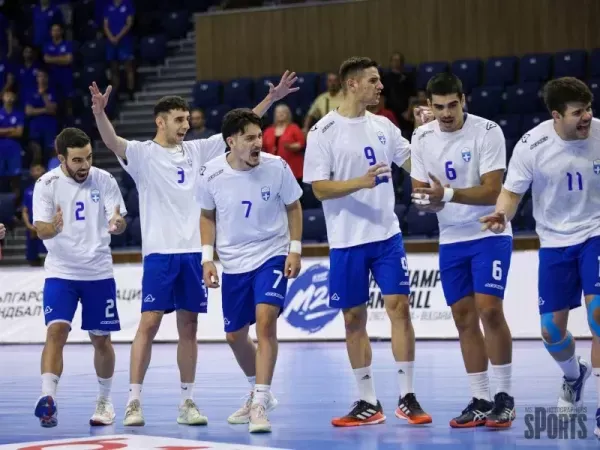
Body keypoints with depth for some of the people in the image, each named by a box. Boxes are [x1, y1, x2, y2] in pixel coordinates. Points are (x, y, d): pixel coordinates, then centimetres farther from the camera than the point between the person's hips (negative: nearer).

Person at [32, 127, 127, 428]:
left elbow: (120, 224, -4)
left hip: (98, 272, 2)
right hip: (60, 271, -2)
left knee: (101, 339, 9)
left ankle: (104, 401, 26)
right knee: (56, 330, -18)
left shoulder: (104, 180, -4)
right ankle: (47, 399, -24)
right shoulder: (47, 184, -8)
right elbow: (41, 230, -12)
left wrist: (117, 223, -28)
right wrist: (53, 227, -36)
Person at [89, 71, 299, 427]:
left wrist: (270, 99, 7)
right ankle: (134, 401, -5)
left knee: (189, 327, 7)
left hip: (193, 251, 4)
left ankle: (187, 401, 12)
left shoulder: (195, 150, 11)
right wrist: (99, 112, -41)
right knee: (149, 324, -8)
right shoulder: (143, 154, -3)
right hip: (160, 251, -4)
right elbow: (113, 142, -22)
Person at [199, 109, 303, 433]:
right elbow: (207, 215, 6)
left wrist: (294, 249, -6)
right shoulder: (212, 174, -11)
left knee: (265, 320, -22)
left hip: (272, 255, -3)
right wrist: (207, 257, -1)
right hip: (234, 263, 3)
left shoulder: (276, 167, -14)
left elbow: (293, 206, 1)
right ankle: (260, 392, 37)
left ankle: (260, 404, -19)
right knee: (235, 336, 12)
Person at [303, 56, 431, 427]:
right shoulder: (324, 132, -7)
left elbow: (416, 162, 13)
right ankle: (368, 403, 13)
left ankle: (408, 397, 3)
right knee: (354, 317, 4)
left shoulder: (382, 125, 7)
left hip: (387, 234, 3)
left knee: (399, 306, -4)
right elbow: (320, 188, -11)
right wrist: (360, 182, -25)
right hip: (347, 241, -3)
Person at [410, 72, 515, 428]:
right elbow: (420, 190, 7)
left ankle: (505, 397, -4)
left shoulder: (488, 132, -14)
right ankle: (480, 401, 10)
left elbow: (491, 191, -19)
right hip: (451, 240, 5)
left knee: (489, 310, -15)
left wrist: (448, 194, -32)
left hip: (490, 235, -5)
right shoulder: (422, 138, 1)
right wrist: (426, 200, -17)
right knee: (464, 318, 3)